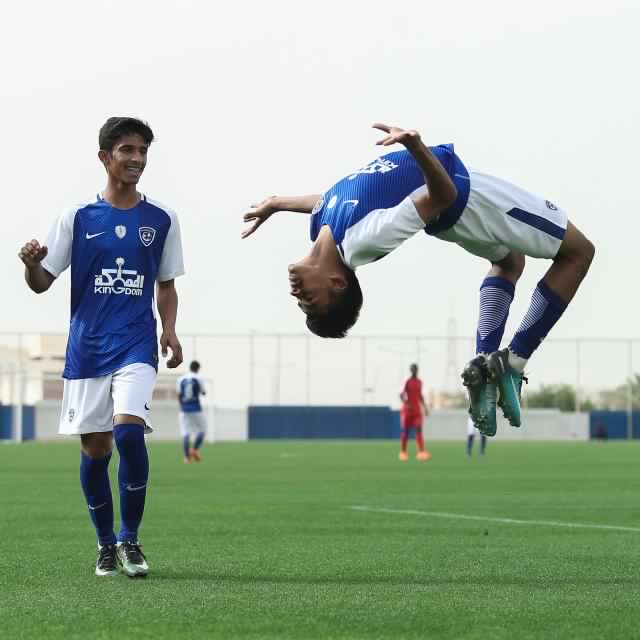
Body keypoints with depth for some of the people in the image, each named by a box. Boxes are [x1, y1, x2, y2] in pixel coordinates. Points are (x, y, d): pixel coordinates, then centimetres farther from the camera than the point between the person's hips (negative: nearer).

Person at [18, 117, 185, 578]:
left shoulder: (161, 219, 6)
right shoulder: (77, 217, 3)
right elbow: (42, 283, 3)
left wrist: (169, 331, -2)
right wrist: (31, 263, -20)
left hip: (137, 345, -1)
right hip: (86, 346, 1)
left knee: (129, 429, -21)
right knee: (95, 447, 3)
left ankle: (130, 539, -6)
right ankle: (106, 543, 19)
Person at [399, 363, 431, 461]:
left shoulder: (419, 382, 10)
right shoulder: (407, 382, -6)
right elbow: (402, 395, -11)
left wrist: (425, 407, 16)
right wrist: (405, 404, -27)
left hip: (417, 409, 4)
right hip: (407, 409, -4)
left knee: (419, 429, -7)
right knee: (405, 431, 2)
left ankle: (421, 452, -14)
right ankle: (403, 452, 11)